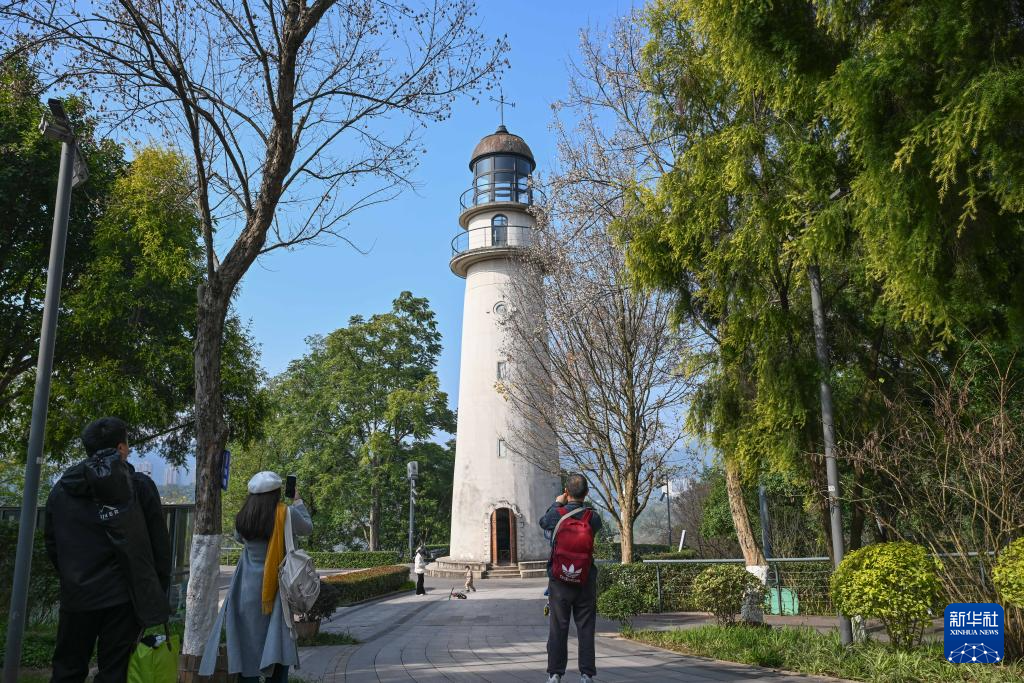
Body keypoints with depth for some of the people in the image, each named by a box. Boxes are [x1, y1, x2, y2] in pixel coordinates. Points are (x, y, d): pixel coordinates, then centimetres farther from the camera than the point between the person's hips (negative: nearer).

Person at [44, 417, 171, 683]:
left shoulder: (61, 489, 6)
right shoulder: (139, 485, -7)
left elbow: (51, 543, 11)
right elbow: (159, 544, -5)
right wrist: (160, 591, 6)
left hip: (76, 596, 4)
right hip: (123, 596, -3)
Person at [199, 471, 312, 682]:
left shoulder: (242, 518, -1)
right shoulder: (287, 513, -11)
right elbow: (307, 528, 7)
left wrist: (255, 503, 21)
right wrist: (298, 501, 19)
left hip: (248, 589, 3)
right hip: (276, 587, -3)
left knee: (248, 641, 10)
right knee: (278, 642, 4)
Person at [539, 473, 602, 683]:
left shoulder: (556, 514, -9)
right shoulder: (592, 517, -7)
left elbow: (543, 522, 13)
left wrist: (557, 504, 24)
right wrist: (581, 506, 21)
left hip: (559, 581, 0)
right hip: (586, 581, 1)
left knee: (557, 628, 7)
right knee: (585, 628, 6)